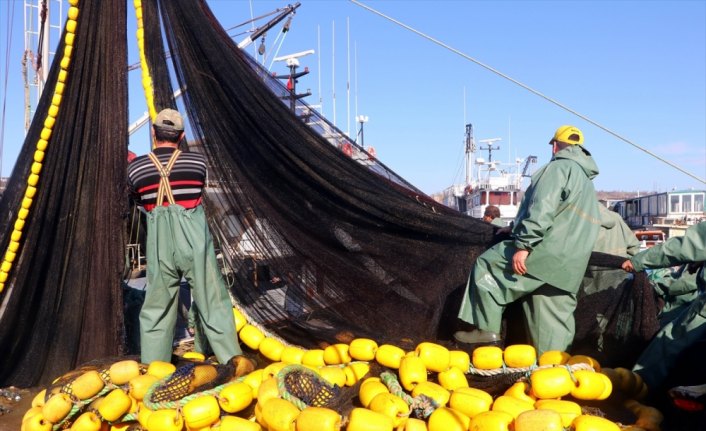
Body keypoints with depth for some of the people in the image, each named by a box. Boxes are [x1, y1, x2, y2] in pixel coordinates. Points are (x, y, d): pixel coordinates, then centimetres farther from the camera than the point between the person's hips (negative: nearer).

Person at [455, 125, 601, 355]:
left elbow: (542, 209, -19)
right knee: (555, 317, 10)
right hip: (569, 266, 9)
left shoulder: (558, 167, -4)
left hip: (545, 252, -9)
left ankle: (486, 328, 1)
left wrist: (523, 245, -23)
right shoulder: (587, 180, 26)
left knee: (486, 265, 3)